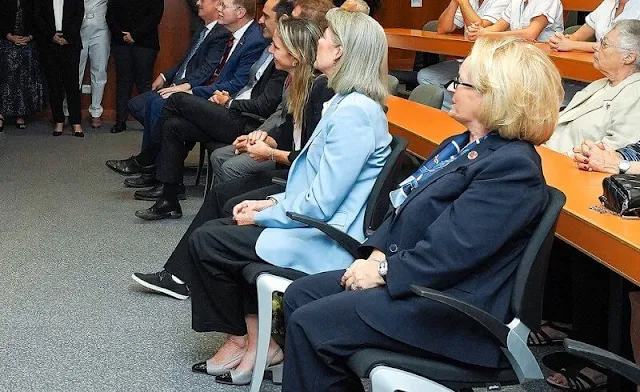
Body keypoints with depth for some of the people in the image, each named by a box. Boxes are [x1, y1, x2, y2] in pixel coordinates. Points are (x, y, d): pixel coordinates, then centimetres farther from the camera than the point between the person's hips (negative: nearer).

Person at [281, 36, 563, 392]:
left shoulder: (513, 168, -19)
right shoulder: (461, 145, 14)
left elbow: (452, 250, -25)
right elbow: (404, 207, 15)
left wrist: (384, 272, -17)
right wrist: (378, 254, -1)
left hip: (451, 309, -10)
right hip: (416, 280, 10)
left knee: (310, 324, -15)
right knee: (300, 295, 6)